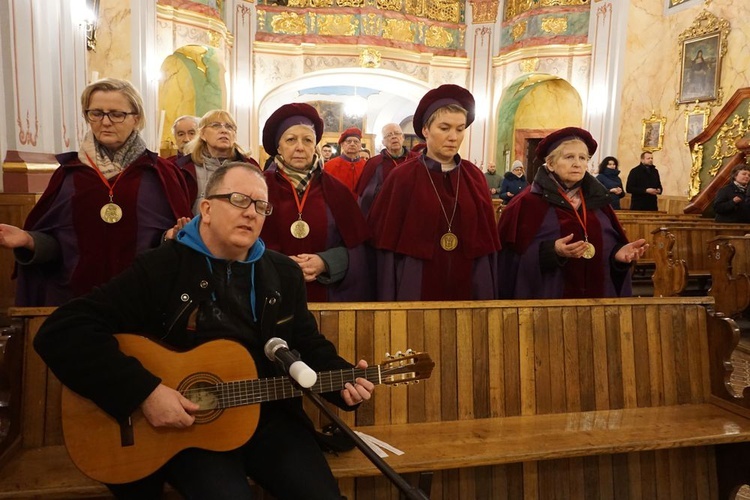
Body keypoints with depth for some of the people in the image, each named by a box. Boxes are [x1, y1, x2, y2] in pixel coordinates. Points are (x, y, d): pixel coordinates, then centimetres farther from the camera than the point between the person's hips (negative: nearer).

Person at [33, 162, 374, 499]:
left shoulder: (284, 274, 7)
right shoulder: (159, 269, -10)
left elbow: (309, 346, 13)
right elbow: (60, 333, -15)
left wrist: (342, 379, -8)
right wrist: (144, 391, -24)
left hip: (269, 417, 4)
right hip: (182, 426, -3)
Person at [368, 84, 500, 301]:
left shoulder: (475, 178, 4)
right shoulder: (402, 178, -6)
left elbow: (487, 244, 6)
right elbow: (386, 245, -6)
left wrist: (486, 298, 4)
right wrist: (388, 301, -7)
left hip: (465, 292, 4)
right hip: (413, 291, -3)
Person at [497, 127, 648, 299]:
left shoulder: (597, 200, 9)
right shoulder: (528, 202, -8)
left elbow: (611, 247, 12)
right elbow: (511, 256, -14)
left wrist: (619, 252, -9)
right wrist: (551, 252, -26)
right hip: (547, 298, -5)